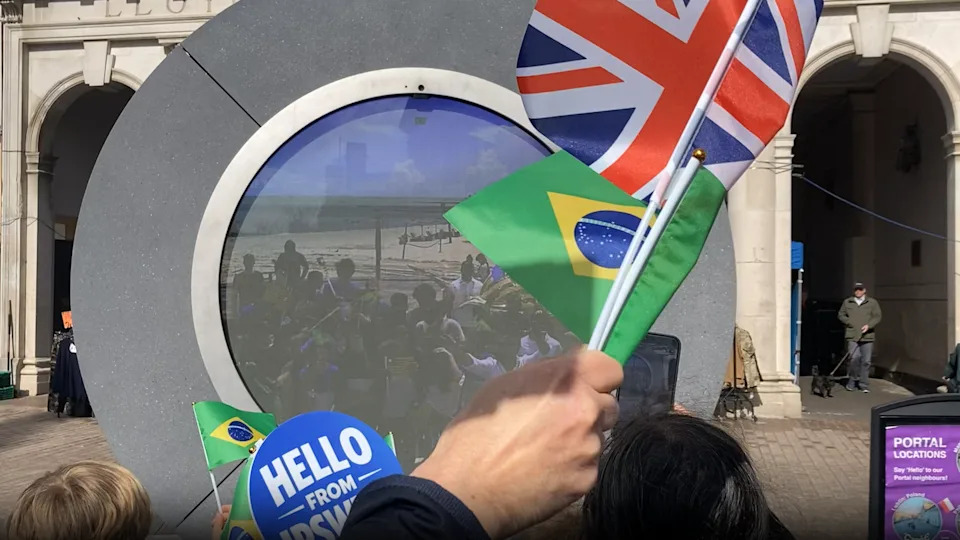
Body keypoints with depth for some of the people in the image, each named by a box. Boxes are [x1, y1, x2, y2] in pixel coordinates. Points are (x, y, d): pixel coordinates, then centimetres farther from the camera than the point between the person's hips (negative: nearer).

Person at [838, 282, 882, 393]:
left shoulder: (872, 302, 7)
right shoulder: (847, 302, 11)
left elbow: (878, 316, 3)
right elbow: (840, 315, 18)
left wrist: (869, 325, -12)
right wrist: (848, 321, -1)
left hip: (867, 336, 0)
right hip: (852, 335, 0)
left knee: (866, 361, 1)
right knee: (854, 358, -10)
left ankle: (864, 384, 11)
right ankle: (851, 382, 5)